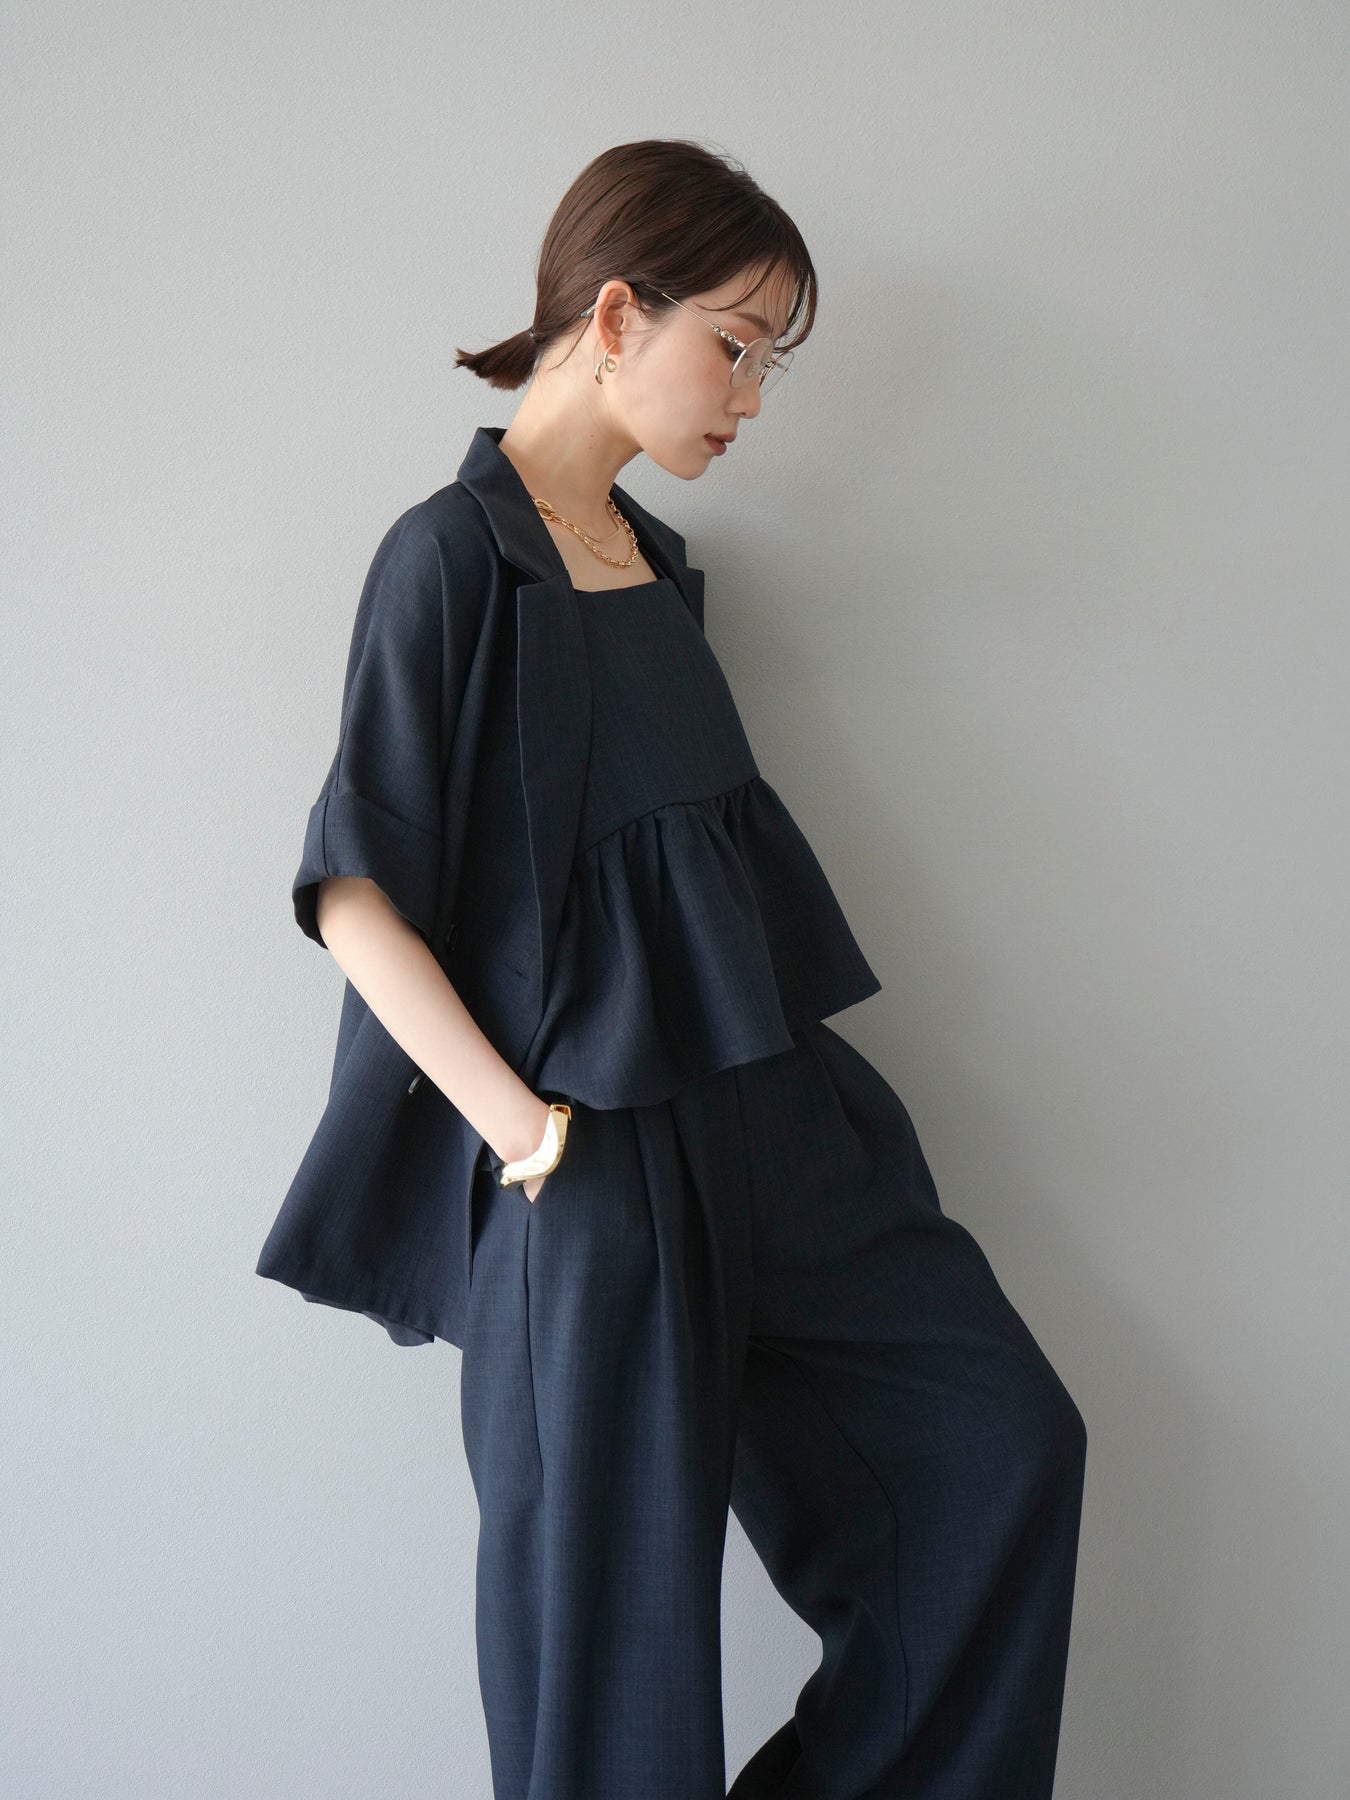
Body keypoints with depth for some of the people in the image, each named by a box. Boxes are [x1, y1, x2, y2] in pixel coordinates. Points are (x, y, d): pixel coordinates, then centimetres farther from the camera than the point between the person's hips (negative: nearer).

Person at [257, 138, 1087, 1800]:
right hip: (596, 1146, -8)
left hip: (767, 1102, 8)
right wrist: (523, 1130, -18)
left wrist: (783, 1082, 9)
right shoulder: (451, 556, -11)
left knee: (1007, 1441, 10)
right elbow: (354, 888, -15)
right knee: (618, 1608, 4)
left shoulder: (659, 560, 12)